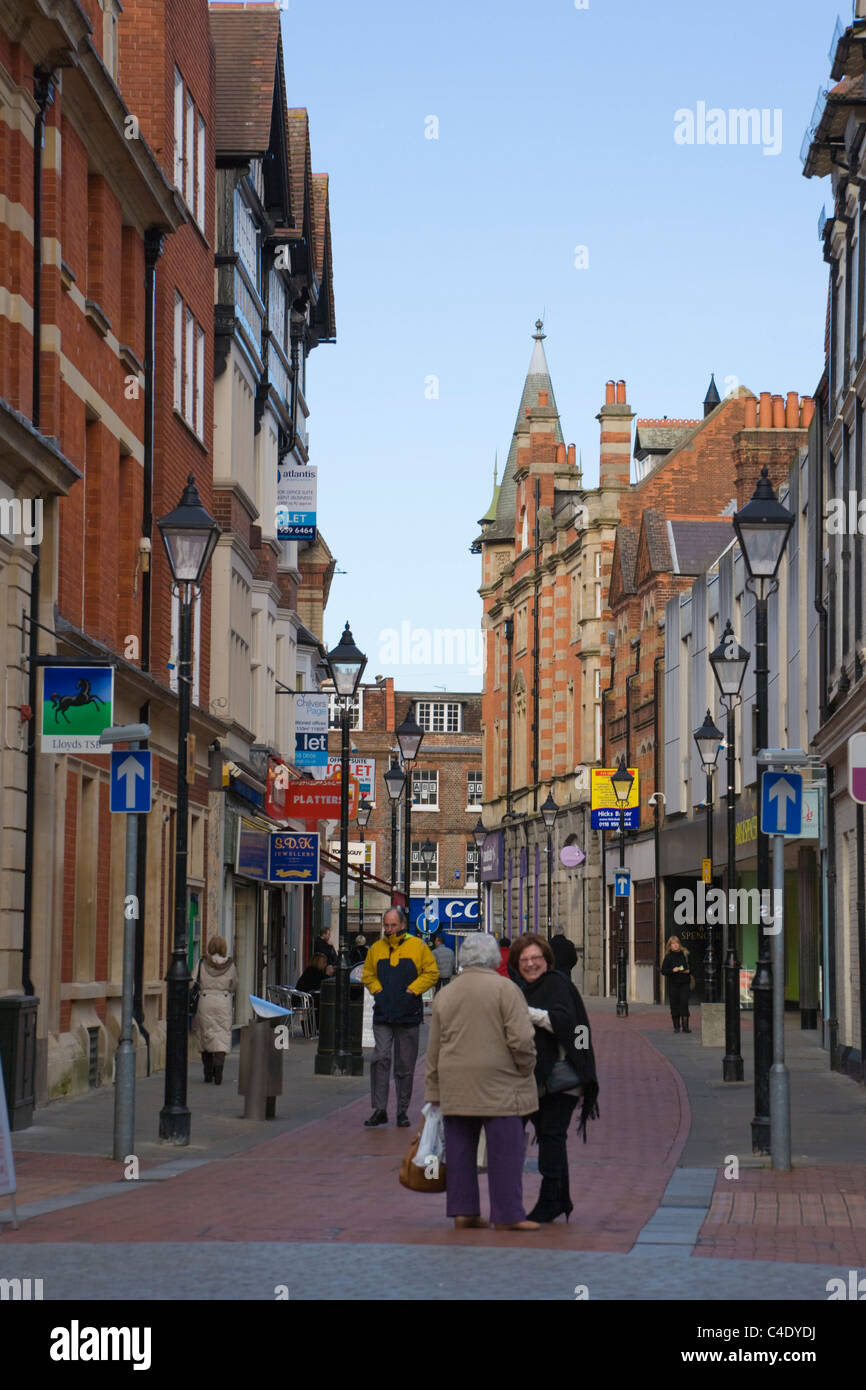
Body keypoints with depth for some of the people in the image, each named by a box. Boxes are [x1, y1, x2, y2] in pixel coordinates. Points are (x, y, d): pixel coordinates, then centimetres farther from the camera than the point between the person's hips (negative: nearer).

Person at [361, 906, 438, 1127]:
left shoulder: (418, 947, 0)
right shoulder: (376, 948, 9)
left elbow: (431, 973, 2)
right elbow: (368, 975, 20)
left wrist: (412, 991, -9)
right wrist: (376, 991, 1)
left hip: (408, 1016, -1)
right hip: (382, 1017, 1)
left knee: (405, 1066, 5)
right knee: (380, 1059, -11)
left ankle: (402, 1111, 15)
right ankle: (379, 1110, -8)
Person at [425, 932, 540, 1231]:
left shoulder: (444, 996, 10)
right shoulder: (504, 989, -6)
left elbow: (433, 1051, 11)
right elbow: (521, 1038, -14)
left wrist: (434, 1094, 15)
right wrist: (526, 1071, 1)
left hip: (455, 1088, 5)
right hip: (498, 1084, -5)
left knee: (460, 1150, 8)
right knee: (505, 1150, -2)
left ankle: (463, 1211, 9)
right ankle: (507, 1215, -3)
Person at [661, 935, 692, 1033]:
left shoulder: (685, 955, 8)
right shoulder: (668, 957, 3)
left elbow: (691, 967, 15)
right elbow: (663, 971, 0)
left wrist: (688, 971, -6)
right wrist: (673, 970, -16)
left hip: (684, 983, 0)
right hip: (673, 984, 0)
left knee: (684, 1002, -10)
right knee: (674, 1005, 1)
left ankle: (685, 1026, -8)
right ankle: (676, 1026, 10)